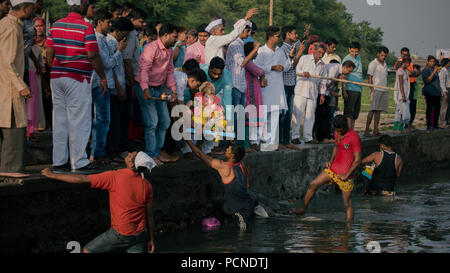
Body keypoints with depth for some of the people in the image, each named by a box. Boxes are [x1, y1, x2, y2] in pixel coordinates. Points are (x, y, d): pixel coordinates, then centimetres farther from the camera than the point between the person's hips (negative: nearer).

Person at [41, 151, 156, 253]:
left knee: (87, 250, 12)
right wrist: (151, 239, 16)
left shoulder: (115, 177, -16)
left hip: (121, 234, -5)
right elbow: (149, 214, 4)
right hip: (141, 234, 5)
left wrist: (53, 175, -4)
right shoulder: (147, 185, -1)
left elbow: (82, 179, -12)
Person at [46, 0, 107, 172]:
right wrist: (102, 77, -4)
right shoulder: (86, 27, -11)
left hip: (56, 78, 6)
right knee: (79, 121, 0)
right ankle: (79, 162, 2)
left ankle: (59, 161, 14)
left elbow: (49, 53, 9)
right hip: (78, 80, -6)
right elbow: (93, 56, -14)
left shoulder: (56, 25, 8)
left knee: (59, 119, 11)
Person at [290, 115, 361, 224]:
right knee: (313, 184, 3)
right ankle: (303, 209, 18)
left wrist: (346, 175, -15)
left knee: (347, 203, -2)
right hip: (333, 169, 7)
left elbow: (357, 160, -17)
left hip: (345, 174, -7)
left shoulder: (354, 137, -18)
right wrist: (331, 161, 10)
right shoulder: (337, 133, 5)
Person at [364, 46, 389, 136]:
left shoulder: (385, 65, 19)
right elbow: (370, 78, -6)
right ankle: (367, 129, -13)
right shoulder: (373, 64, -1)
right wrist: (372, 90, -14)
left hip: (384, 91, 6)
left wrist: (387, 90, 17)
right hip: (376, 90, -6)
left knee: (379, 110, 4)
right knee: (373, 110, -12)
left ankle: (376, 130, 3)